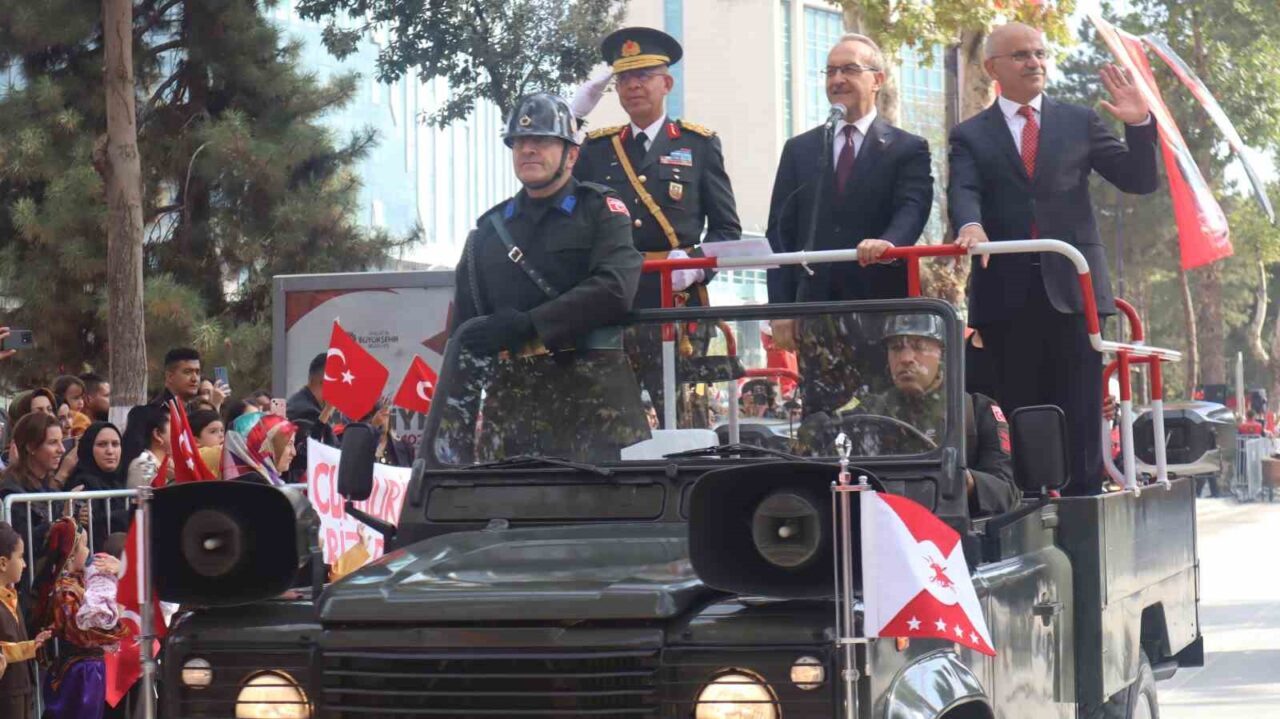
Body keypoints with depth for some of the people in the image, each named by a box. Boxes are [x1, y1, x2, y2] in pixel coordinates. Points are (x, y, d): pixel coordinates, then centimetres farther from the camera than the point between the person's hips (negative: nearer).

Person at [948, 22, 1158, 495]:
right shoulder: (970, 136, 11)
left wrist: (1139, 126, -7)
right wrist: (970, 225, -29)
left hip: (1071, 287, 1)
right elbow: (963, 193, -6)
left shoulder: (1079, 122, 14)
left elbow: (1139, 182, 10)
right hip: (1007, 294, -1)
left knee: (1079, 418, -1)